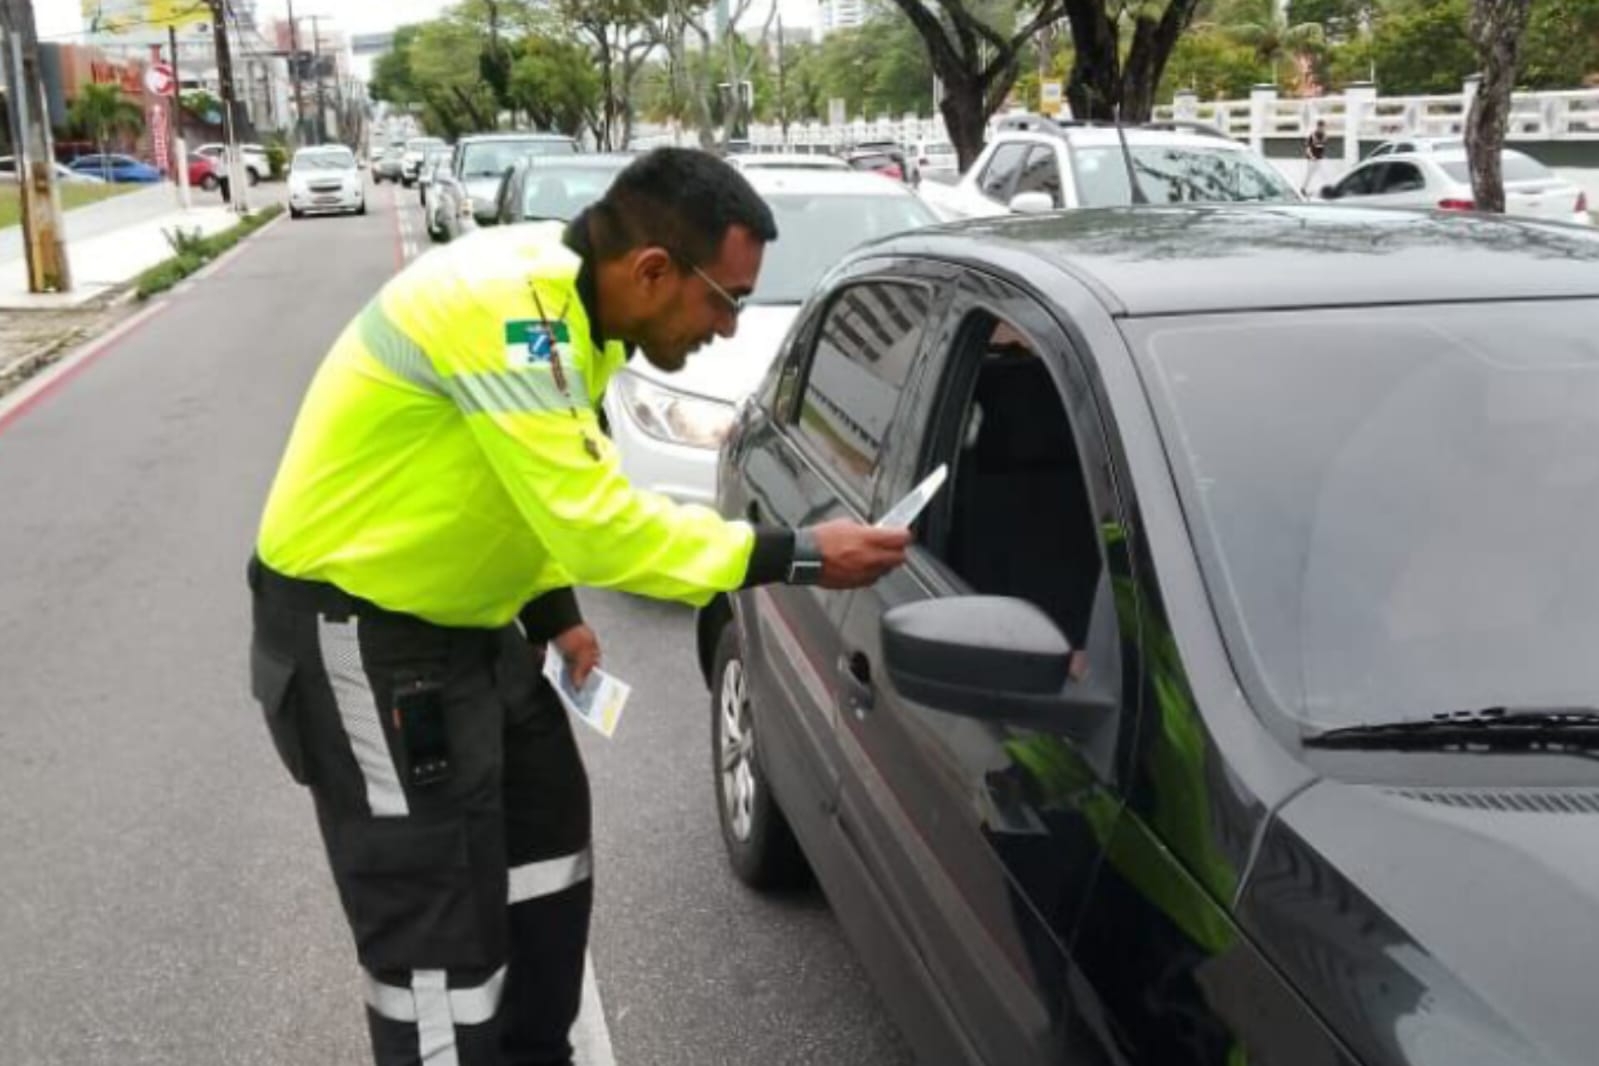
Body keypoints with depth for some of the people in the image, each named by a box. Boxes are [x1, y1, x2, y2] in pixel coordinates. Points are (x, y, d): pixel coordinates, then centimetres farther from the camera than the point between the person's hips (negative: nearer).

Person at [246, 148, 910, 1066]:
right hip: (360, 633, -10)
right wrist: (797, 557, -27)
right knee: (441, 933, -4)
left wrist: (554, 609, 4)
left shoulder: (562, 301, 1)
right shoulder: (502, 303, -29)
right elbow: (596, 521, -32)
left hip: (464, 621, 10)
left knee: (545, 840, 20)